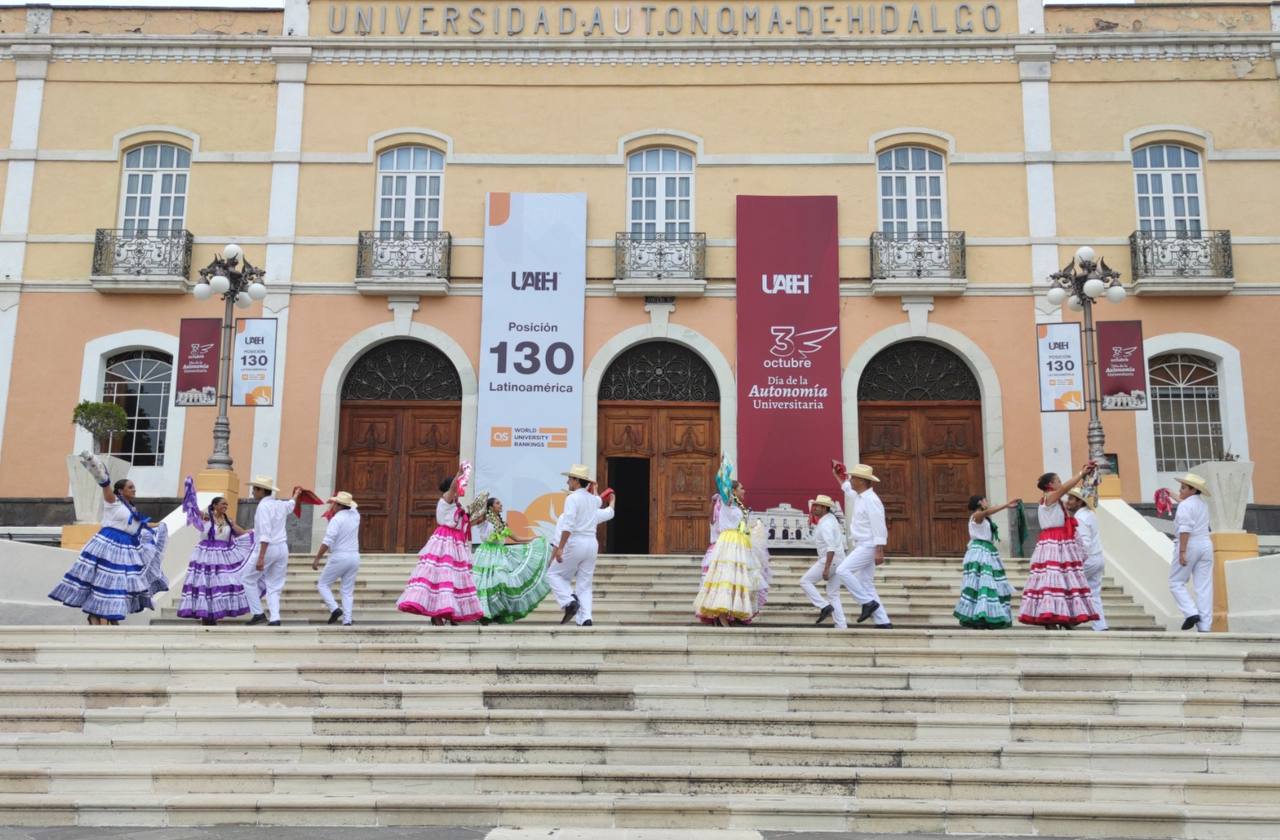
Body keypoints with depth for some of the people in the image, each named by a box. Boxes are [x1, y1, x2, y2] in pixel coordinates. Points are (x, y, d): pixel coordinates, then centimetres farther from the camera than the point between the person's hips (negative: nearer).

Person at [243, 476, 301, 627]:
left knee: (248, 580, 10)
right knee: (274, 586, 9)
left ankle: (258, 614, 7)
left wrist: (261, 558, -28)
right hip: (283, 548, 8)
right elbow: (291, 505, 38)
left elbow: (265, 534, -24)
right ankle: (275, 619, -2)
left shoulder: (263, 506, -14)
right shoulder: (281, 504, 10)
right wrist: (296, 495, 61)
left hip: (268, 548, -8)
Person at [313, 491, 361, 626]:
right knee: (348, 591, 8)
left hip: (339, 557, -6)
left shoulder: (336, 519, -13)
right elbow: (351, 508, 34)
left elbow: (327, 541, -19)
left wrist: (317, 559, -15)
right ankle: (347, 620, -1)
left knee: (323, 584, 10)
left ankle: (334, 608, -8)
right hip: (354, 556, 6)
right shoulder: (355, 516, 7)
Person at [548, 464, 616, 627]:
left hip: (575, 543, -7)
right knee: (584, 585, 7)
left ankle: (570, 601, -11)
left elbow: (569, 525, -20)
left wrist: (560, 548, -22)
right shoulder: (593, 499, 13)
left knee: (554, 574, 8)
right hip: (592, 544, 7)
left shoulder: (572, 498, -9)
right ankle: (585, 618, -5)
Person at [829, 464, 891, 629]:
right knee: (866, 585, 7)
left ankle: (868, 602, -14)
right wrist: (837, 474, 34)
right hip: (862, 546, 10)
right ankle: (883, 622, 8)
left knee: (842, 571, -20)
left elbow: (879, 527, -21)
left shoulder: (871, 500, -16)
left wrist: (879, 552, -25)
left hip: (868, 546, -10)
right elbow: (847, 487, 37)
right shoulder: (860, 496, 12)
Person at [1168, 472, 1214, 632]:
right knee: (1204, 587, 4)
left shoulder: (1185, 505, -10)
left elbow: (1185, 529, -19)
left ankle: (1191, 613, -11)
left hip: (1189, 545, -7)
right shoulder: (1203, 505, 16)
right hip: (1206, 545, 7)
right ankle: (1205, 626, 2)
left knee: (1176, 583, 5)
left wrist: (1182, 552, -20)